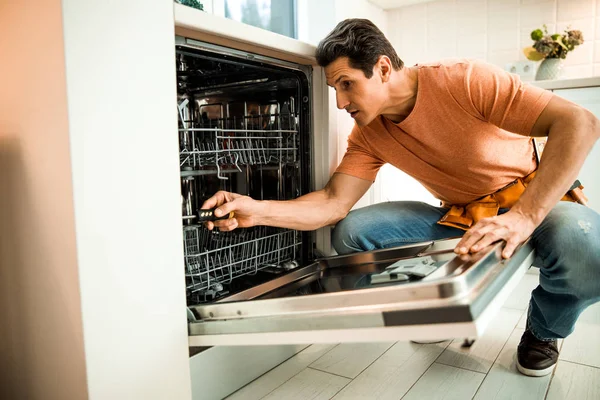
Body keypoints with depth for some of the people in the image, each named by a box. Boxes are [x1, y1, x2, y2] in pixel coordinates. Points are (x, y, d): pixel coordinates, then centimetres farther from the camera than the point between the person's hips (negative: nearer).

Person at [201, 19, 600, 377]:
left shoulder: (464, 80, -21)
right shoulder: (368, 134, -6)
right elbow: (335, 202, -12)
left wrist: (524, 215, -38)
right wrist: (258, 211, -27)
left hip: (535, 202, -3)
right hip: (457, 218, 4)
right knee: (351, 232, -15)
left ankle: (543, 331, 0)